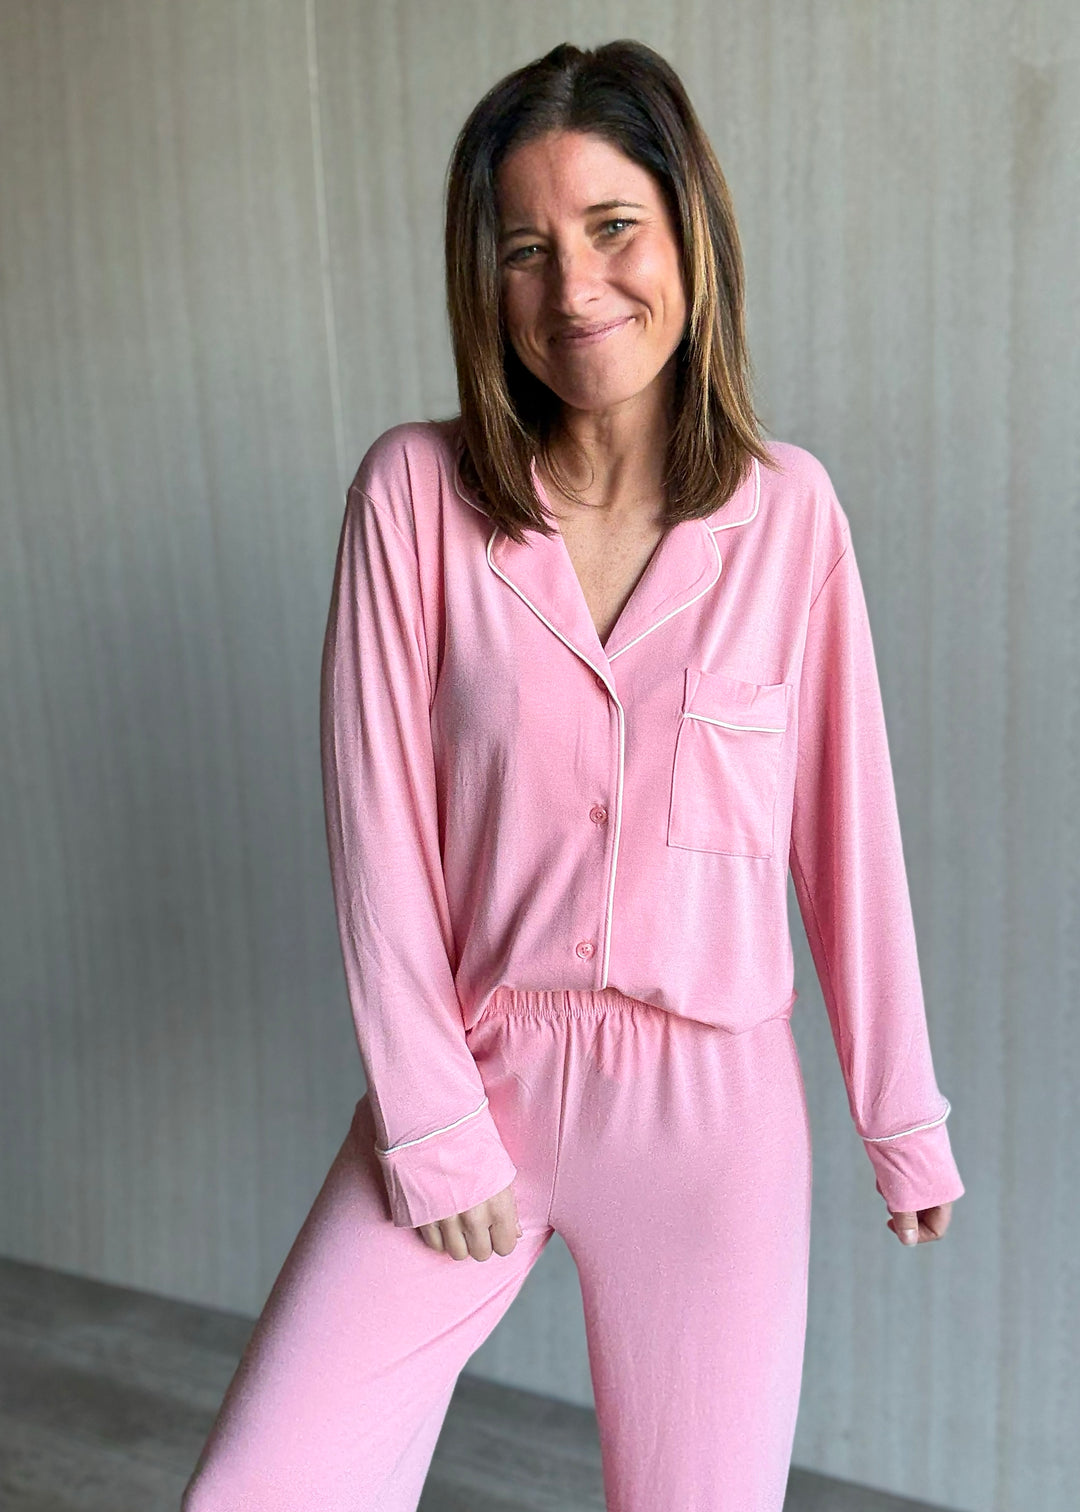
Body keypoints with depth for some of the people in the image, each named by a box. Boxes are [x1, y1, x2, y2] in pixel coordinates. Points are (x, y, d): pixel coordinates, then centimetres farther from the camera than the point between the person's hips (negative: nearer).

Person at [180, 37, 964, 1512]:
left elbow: (845, 827, 1)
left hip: (712, 1108, 1)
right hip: (471, 1072, 0)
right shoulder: (415, 490, -6)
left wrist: (903, 1113, 6)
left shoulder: (789, 508, -3)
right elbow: (381, 831, -6)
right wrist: (432, 1128, -6)